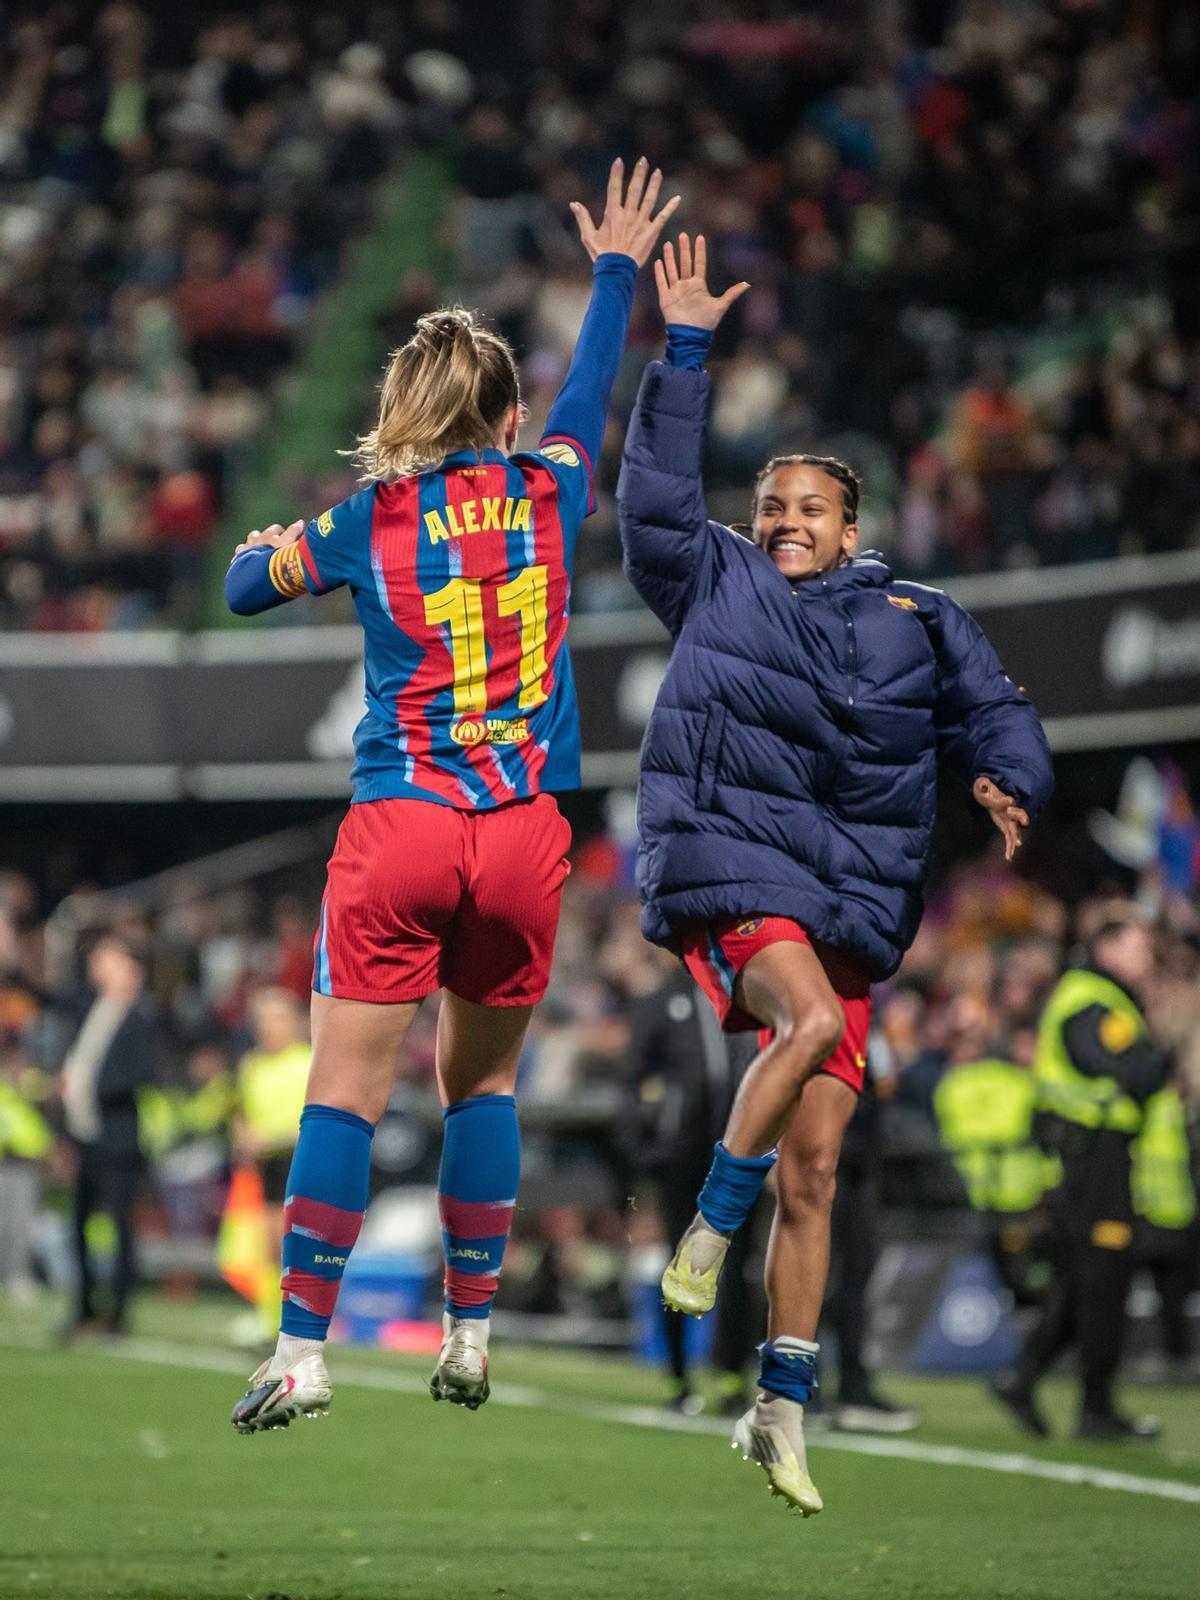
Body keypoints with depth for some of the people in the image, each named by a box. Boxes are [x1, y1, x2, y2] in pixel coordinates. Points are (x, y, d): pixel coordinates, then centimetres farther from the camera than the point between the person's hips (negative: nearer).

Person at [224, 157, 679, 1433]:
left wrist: (266, 544, 42)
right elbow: (590, 390, 25)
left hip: (397, 829, -2)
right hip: (526, 836, 2)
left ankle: (302, 1350, -8)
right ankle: (470, 1337, 15)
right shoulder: (548, 491, 4)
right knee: (484, 1082, 15)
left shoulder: (365, 524, 1)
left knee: (344, 1092, -3)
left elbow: (246, 586, 19)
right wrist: (617, 268, 41)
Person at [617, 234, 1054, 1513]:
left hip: (852, 904, 3)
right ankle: (708, 1231, -20)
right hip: (726, 867, -3)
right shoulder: (715, 586, 13)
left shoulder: (919, 624, 17)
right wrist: (685, 352, 4)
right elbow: (657, 495, 7)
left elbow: (995, 715, 16)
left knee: (812, 1169, 0)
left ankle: (782, 1407, 7)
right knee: (812, 1021, -35)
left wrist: (1009, 785, -6)